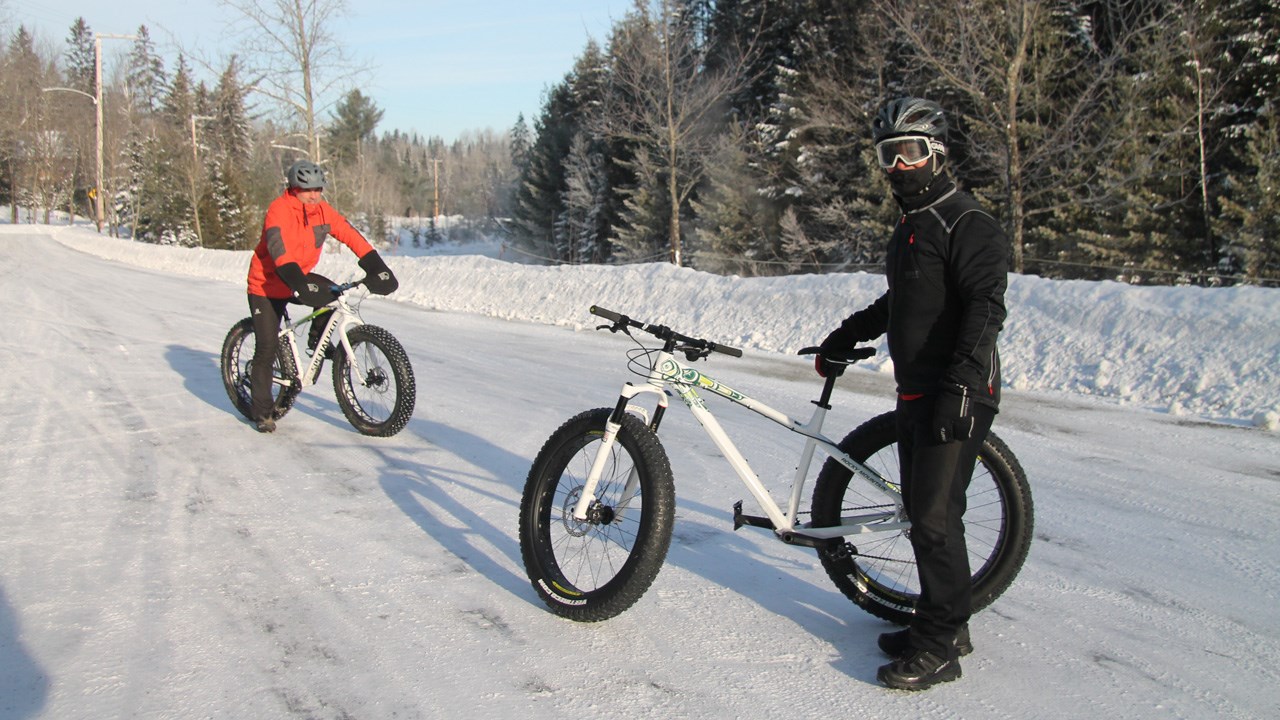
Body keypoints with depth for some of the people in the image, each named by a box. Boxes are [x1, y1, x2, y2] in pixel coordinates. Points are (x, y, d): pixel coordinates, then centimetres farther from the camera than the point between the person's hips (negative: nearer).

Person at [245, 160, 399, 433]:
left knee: (332, 293, -24)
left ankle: (317, 340, 4)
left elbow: (351, 236, -13)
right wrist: (300, 284, -50)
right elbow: (279, 251, -37)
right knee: (267, 347, -7)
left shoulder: (322, 211, -8)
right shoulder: (279, 210, -24)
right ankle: (262, 412, 6)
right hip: (266, 286, -5)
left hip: (300, 278, 5)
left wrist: (377, 267, -25)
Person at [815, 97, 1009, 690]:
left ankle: (938, 648, 1)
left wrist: (961, 381, -31)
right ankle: (944, 625, 26)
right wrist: (847, 335, 34)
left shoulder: (967, 224, -11)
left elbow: (986, 306, -22)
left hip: (956, 396, -10)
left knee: (935, 517, -9)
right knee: (921, 510, 13)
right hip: (916, 393, 10)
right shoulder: (910, 226, 19)